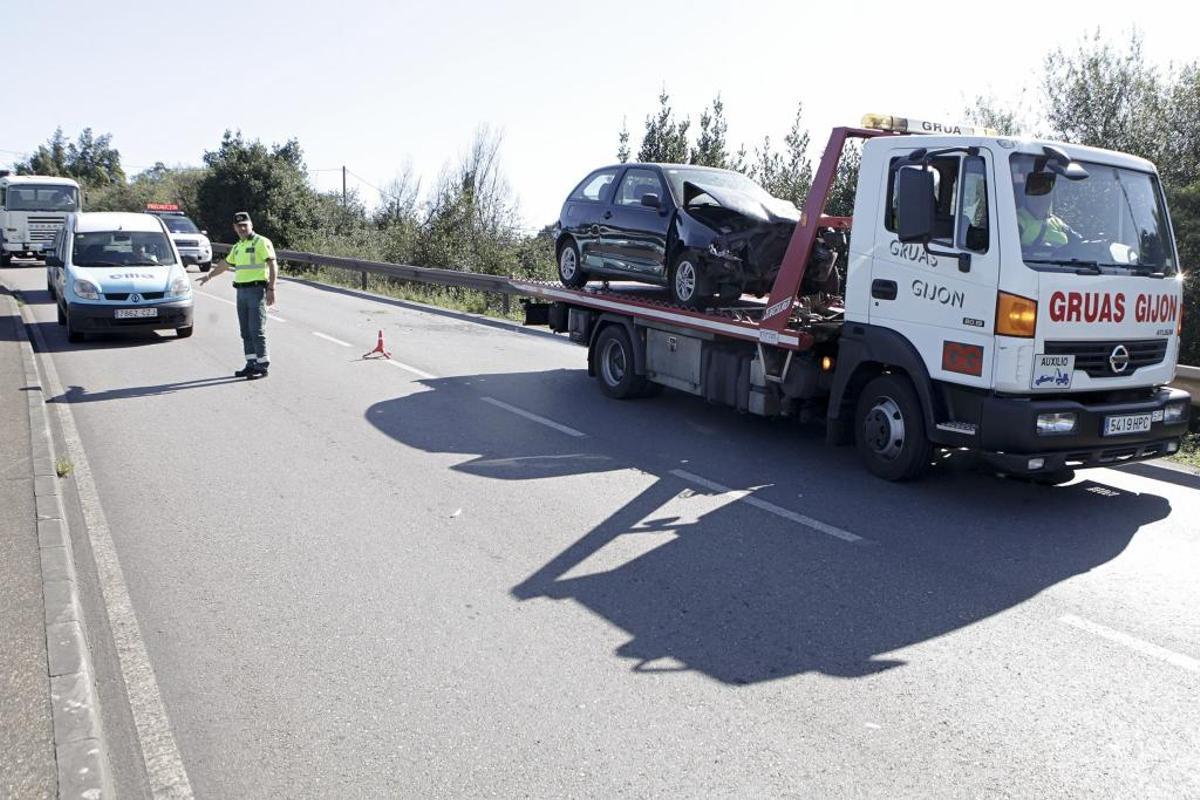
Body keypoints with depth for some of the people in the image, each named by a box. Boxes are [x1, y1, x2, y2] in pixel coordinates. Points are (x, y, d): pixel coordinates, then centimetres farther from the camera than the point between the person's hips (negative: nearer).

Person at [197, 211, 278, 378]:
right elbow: (225, 264, 34)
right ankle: (251, 364, 12)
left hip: (257, 291, -8)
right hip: (241, 291, 8)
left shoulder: (261, 242, -6)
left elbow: (273, 266, -13)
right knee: (246, 331, 7)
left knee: (257, 330, -10)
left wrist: (271, 289, -21)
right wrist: (210, 275, 43)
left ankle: (263, 366, -6)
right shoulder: (238, 247, 18)